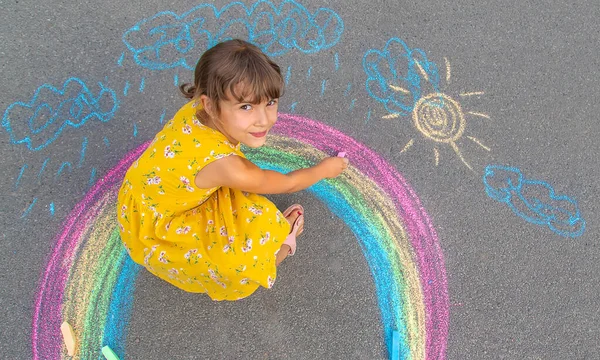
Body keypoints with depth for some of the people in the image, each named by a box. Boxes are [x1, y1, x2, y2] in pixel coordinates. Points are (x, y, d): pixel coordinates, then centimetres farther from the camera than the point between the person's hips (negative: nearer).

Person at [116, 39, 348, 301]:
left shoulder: (199, 108, -22)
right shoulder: (223, 165, -39)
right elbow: (287, 183, -17)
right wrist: (324, 169, -1)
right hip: (154, 232, -8)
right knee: (240, 262, -23)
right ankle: (280, 245, 6)